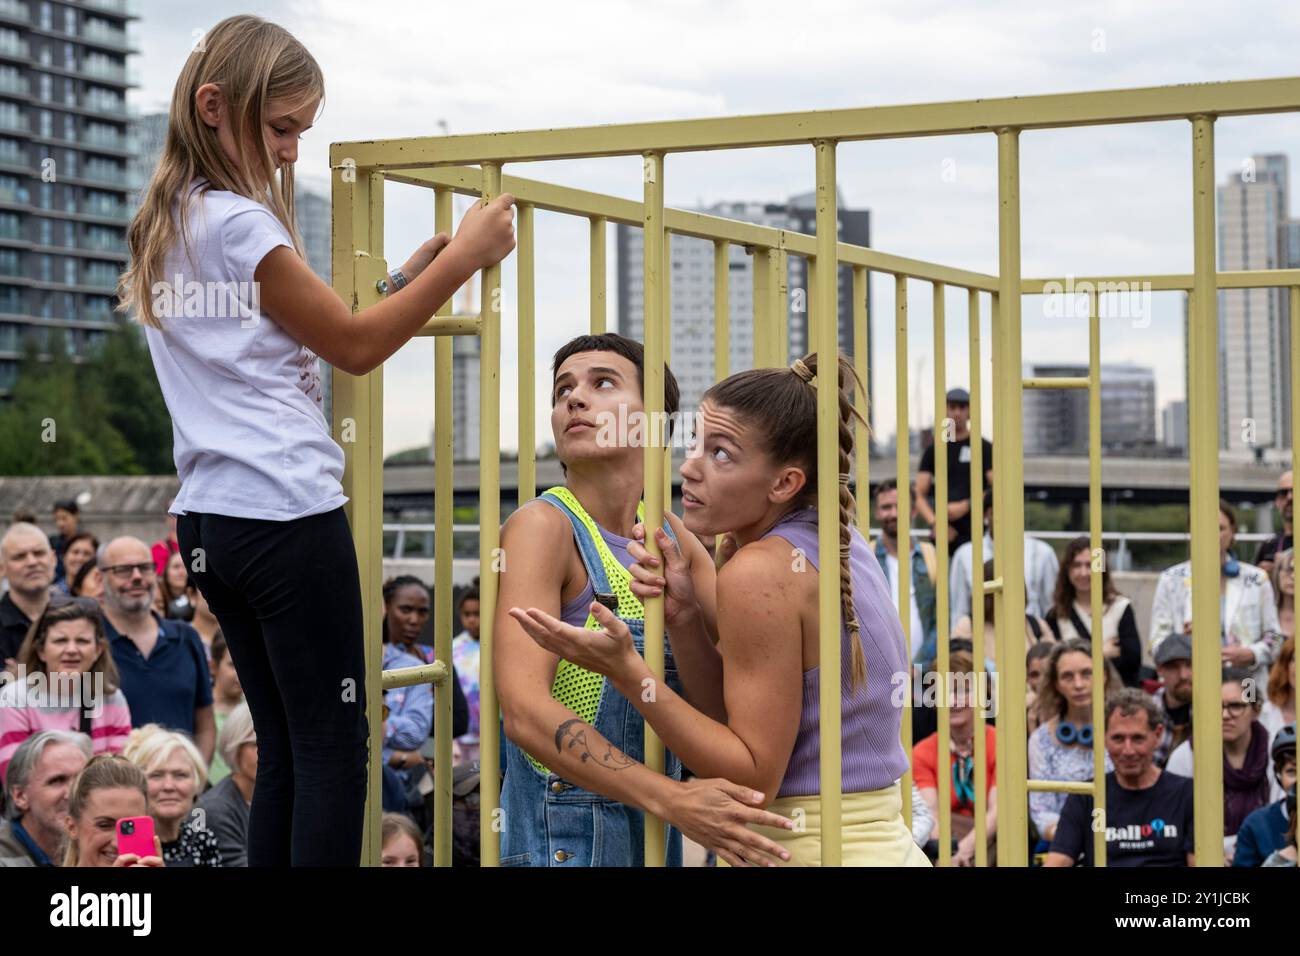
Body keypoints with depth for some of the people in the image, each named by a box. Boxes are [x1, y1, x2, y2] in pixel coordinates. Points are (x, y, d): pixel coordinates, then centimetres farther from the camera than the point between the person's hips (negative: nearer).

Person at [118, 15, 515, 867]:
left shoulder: (168, 224, 16)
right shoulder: (240, 223, -12)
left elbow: (306, 335, 16)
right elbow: (354, 347, -8)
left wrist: (410, 275, 11)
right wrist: (463, 257, -5)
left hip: (210, 521, 9)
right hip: (287, 514, -9)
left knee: (284, 748, 13)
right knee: (334, 747, -3)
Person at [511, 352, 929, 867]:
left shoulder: (761, 570, -18)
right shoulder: (837, 540, 6)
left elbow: (755, 778, -17)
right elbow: (731, 719, 8)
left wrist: (627, 672, -20)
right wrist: (684, 619, -6)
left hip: (817, 851, -9)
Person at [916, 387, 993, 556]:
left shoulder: (984, 448, 6)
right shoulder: (934, 450, 13)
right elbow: (919, 495, 9)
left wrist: (966, 506, -10)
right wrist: (934, 523, -7)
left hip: (974, 535, -2)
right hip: (942, 535, 2)